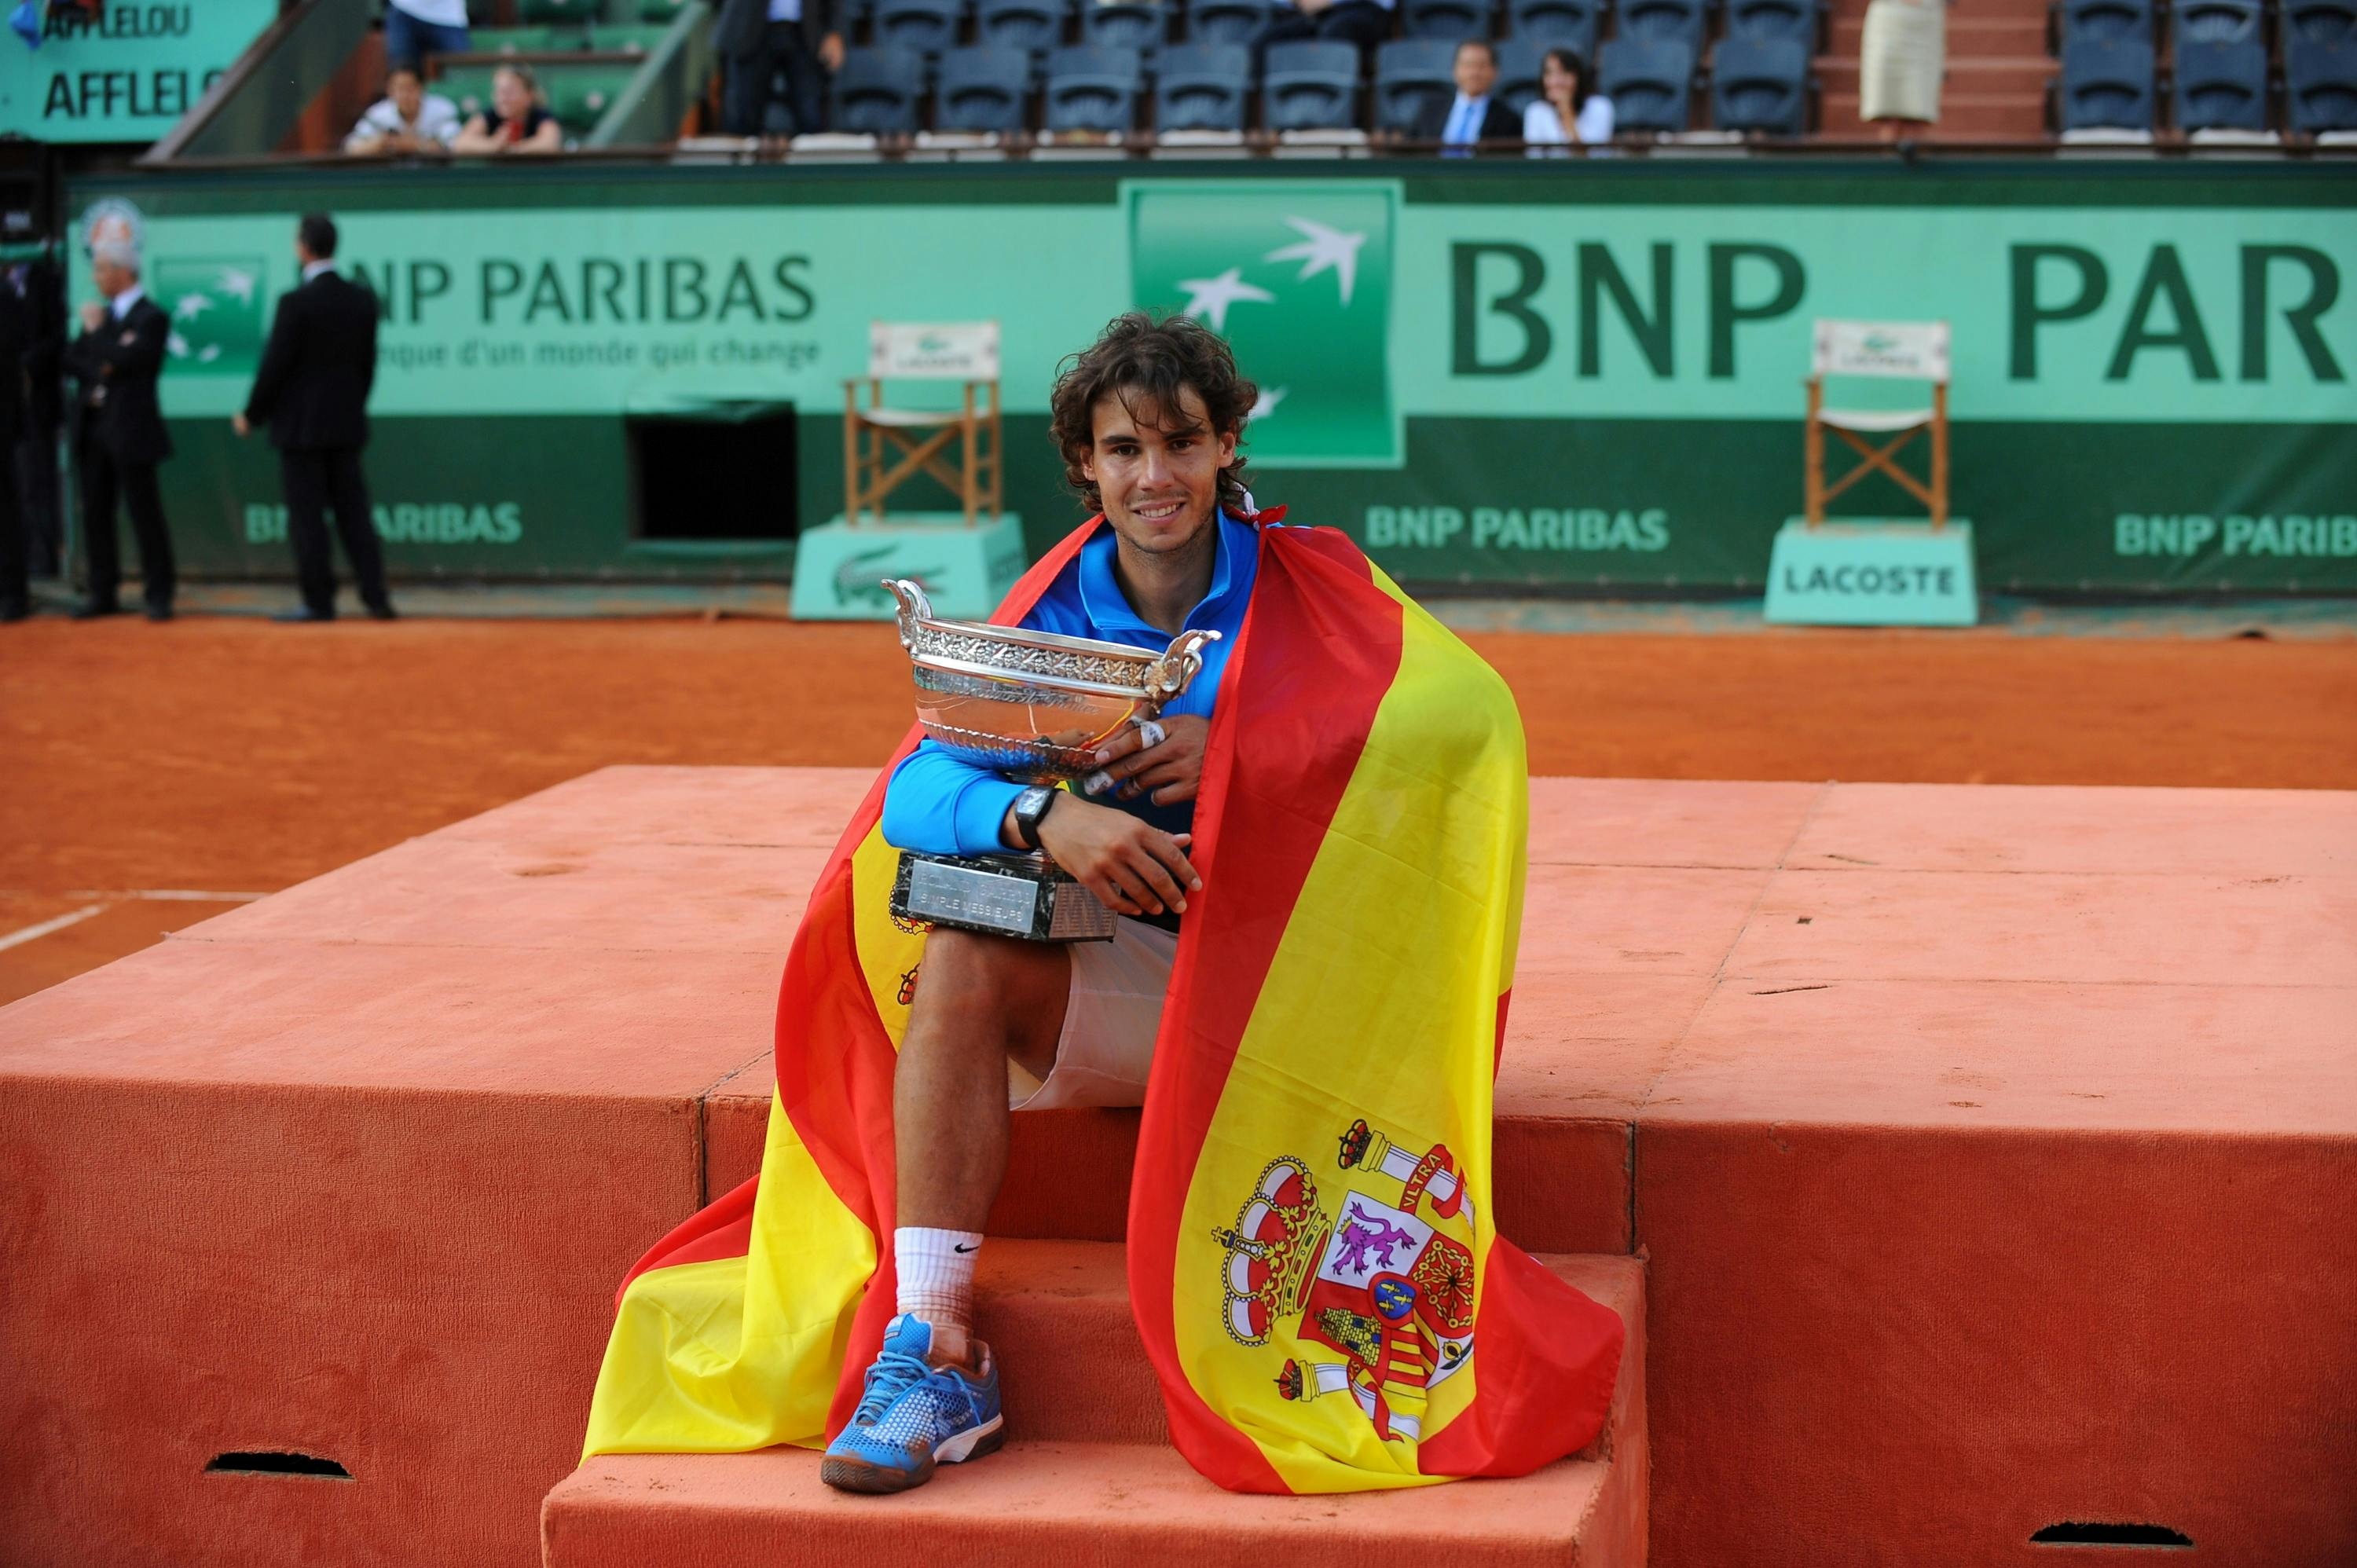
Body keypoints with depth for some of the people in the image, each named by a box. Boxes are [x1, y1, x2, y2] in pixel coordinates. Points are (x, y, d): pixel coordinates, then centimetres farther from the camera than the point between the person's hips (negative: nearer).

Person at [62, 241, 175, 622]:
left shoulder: (151, 318, -7)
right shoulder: (102, 314, 15)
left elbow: (125, 360, -19)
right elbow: (71, 360, 9)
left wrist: (96, 331, -8)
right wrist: (101, 368, -9)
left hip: (129, 430, -7)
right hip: (93, 429, 7)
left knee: (145, 513, -3)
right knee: (95, 515, 8)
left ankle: (159, 594, 2)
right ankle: (103, 594, 15)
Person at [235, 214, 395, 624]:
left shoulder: (295, 303, -16)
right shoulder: (363, 299, 2)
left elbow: (274, 366, -12)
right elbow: (367, 363, 8)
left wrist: (251, 416, 0)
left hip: (301, 424, -6)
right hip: (346, 423, 6)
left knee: (307, 516, 1)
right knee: (354, 514, 9)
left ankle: (319, 602, 3)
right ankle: (376, 598, 6)